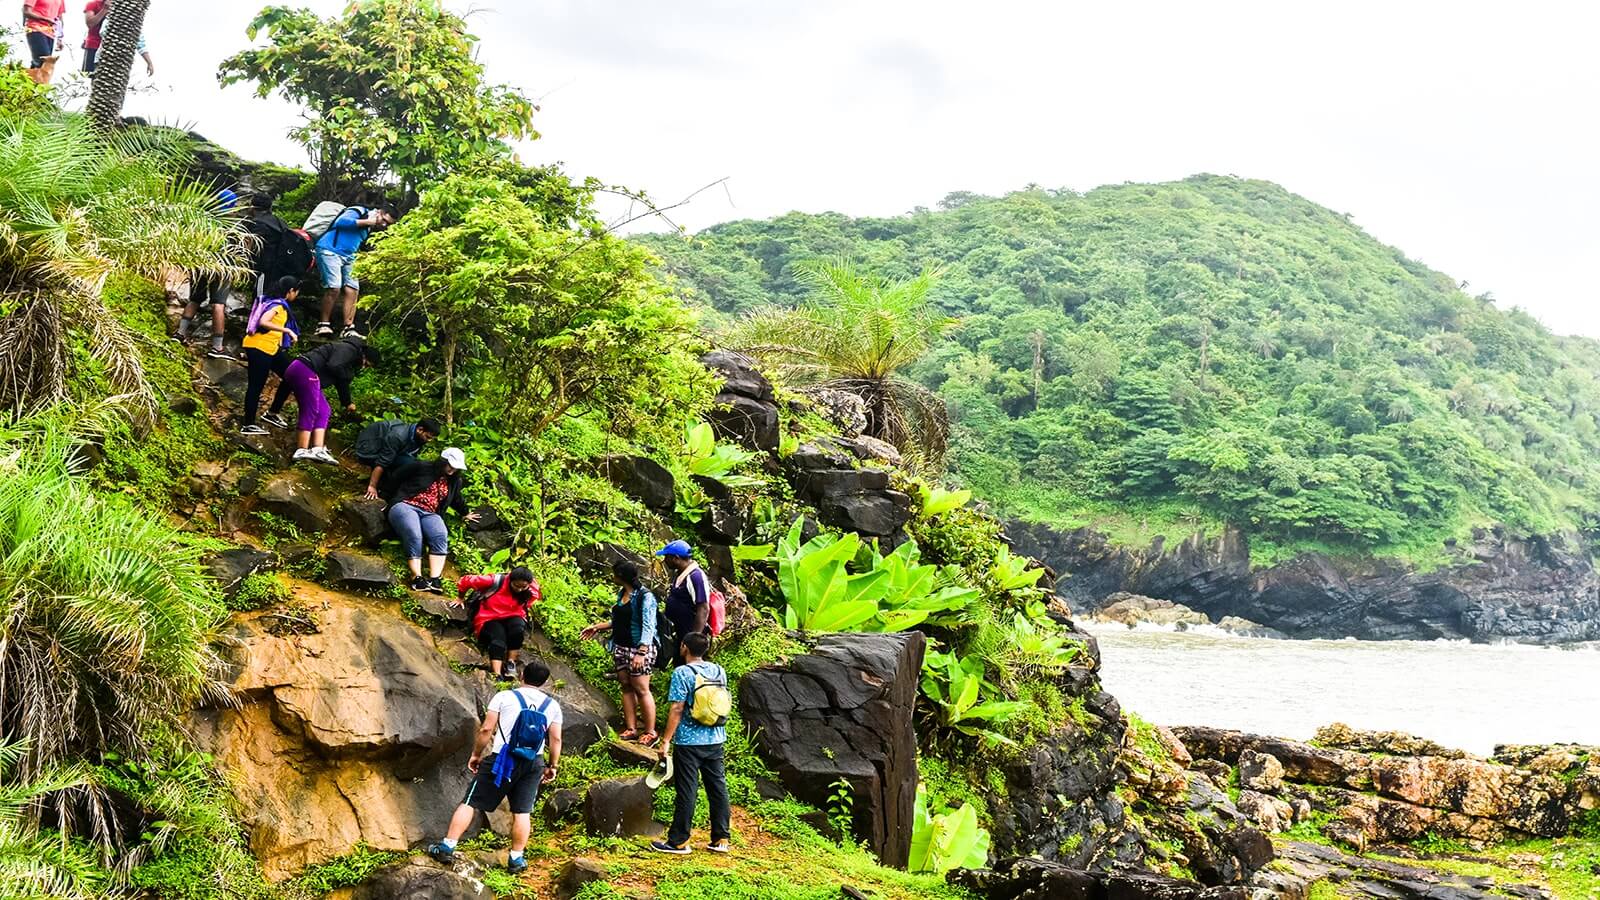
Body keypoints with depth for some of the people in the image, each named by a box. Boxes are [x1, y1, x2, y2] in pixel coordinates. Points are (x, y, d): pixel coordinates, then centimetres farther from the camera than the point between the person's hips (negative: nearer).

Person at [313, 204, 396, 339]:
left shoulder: (370, 229, 19)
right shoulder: (358, 212, -5)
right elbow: (341, 221, -22)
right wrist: (366, 222, -17)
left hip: (348, 257, 9)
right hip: (330, 251, -9)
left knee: (353, 290, -1)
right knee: (334, 288, -19)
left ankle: (348, 329, 0)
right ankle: (323, 325, -9)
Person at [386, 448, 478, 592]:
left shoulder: (454, 481, 20)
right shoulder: (422, 467, 2)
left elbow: (457, 500, 39)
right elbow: (397, 477, 9)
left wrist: (465, 514, 51)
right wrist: (398, 497, 16)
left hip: (430, 514, 4)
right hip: (405, 506, -4)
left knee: (441, 537, -29)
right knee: (414, 536, -35)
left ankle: (435, 578, -42)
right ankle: (417, 577, -40)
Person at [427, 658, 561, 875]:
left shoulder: (504, 697, -1)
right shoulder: (552, 705, 7)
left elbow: (486, 730, -4)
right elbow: (555, 739, 5)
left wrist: (476, 755, 7)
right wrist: (553, 766, 16)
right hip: (532, 764, 2)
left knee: (470, 803, 4)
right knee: (522, 812, 10)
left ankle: (447, 847, 3)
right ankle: (516, 859, 13)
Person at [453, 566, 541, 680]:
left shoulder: (531, 591, -11)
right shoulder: (496, 582, -21)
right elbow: (465, 581, -11)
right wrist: (459, 598, 4)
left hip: (512, 617, 3)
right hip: (490, 619, -3)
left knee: (518, 628, -33)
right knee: (498, 639, -33)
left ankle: (511, 663, -20)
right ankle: (497, 675, -43)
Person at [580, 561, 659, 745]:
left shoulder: (645, 596, -16)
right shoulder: (621, 593, 10)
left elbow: (648, 627, -20)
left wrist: (641, 653, -26)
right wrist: (597, 627, 22)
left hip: (639, 647, -8)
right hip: (620, 647, 8)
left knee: (641, 689, -5)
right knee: (626, 687, 8)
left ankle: (650, 732, 2)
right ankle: (631, 728, 14)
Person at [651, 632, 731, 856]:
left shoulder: (682, 673, -12)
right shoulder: (718, 671, 6)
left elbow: (676, 710, -16)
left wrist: (666, 740, -12)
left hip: (689, 742, -6)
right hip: (715, 740, 6)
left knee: (686, 791, 0)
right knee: (718, 787, 11)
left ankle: (678, 842, 6)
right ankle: (722, 839, 15)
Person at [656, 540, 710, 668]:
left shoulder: (696, 576, -20)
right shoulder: (679, 575, 11)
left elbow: (703, 610, -24)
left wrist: (695, 638, -26)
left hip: (691, 635, -10)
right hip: (680, 636, 10)